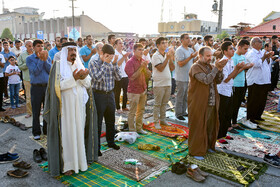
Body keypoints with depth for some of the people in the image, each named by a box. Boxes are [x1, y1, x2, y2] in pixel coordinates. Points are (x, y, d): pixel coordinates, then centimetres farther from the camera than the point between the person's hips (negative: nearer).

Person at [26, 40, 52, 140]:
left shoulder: (48, 57, 9)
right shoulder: (29, 59, 1)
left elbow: (51, 71, -3)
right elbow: (35, 72, -11)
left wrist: (45, 60, -12)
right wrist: (41, 59, -14)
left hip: (48, 86, 3)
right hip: (36, 87, -2)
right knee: (36, 111, 4)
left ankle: (47, 130, 23)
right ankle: (36, 132, 16)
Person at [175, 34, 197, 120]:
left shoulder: (191, 50, 13)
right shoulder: (179, 50, -13)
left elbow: (193, 62, 18)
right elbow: (180, 64, -20)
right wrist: (190, 57, -24)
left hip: (189, 77, 8)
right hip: (181, 78, -8)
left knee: (186, 96, 15)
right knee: (180, 96, 1)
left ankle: (183, 111, 27)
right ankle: (178, 113, 11)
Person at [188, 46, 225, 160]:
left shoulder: (210, 66, 12)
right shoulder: (196, 67, -12)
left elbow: (218, 81, 5)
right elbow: (206, 80, -25)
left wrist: (220, 70, -10)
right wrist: (216, 68, -23)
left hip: (212, 103, 8)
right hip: (199, 104, -8)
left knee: (211, 126, 17)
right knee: (198, 127, 1)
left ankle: (208, 145, 36)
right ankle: (196, 151, 14)